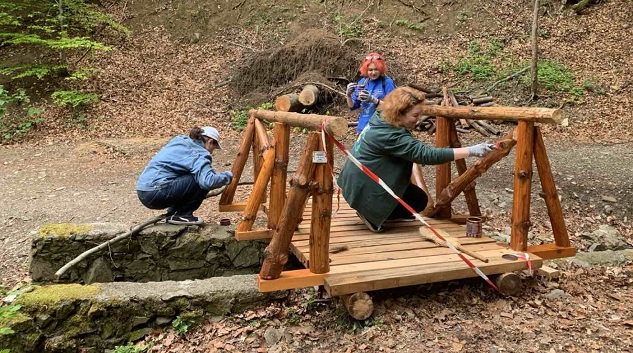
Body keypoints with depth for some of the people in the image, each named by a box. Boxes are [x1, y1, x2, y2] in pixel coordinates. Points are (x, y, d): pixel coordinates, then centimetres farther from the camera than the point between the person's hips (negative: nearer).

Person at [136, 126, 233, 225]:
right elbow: (208, 181, -26)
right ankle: (182, 215, 0)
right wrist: (228, 176, -7)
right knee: (201, 182, -10)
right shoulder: (199, 154, -10)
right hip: (155, 194, -10)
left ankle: (172, 213, 17)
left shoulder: (180, 140, 17)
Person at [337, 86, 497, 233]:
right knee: (419, 200, 1)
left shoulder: (381, 118, -2)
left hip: (361, 179, 9)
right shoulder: (391, 136, -30)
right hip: (364, 189, -9)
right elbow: (428, 154, -34)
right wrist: (471, 150, -35)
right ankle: (371, 215, -1)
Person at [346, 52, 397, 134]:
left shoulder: (387, 82, -8)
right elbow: (353, 106, 9)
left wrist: (373, 99, -26)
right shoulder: (362, 82, 6)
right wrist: (348, 95, -10)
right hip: (363, 127, 5)